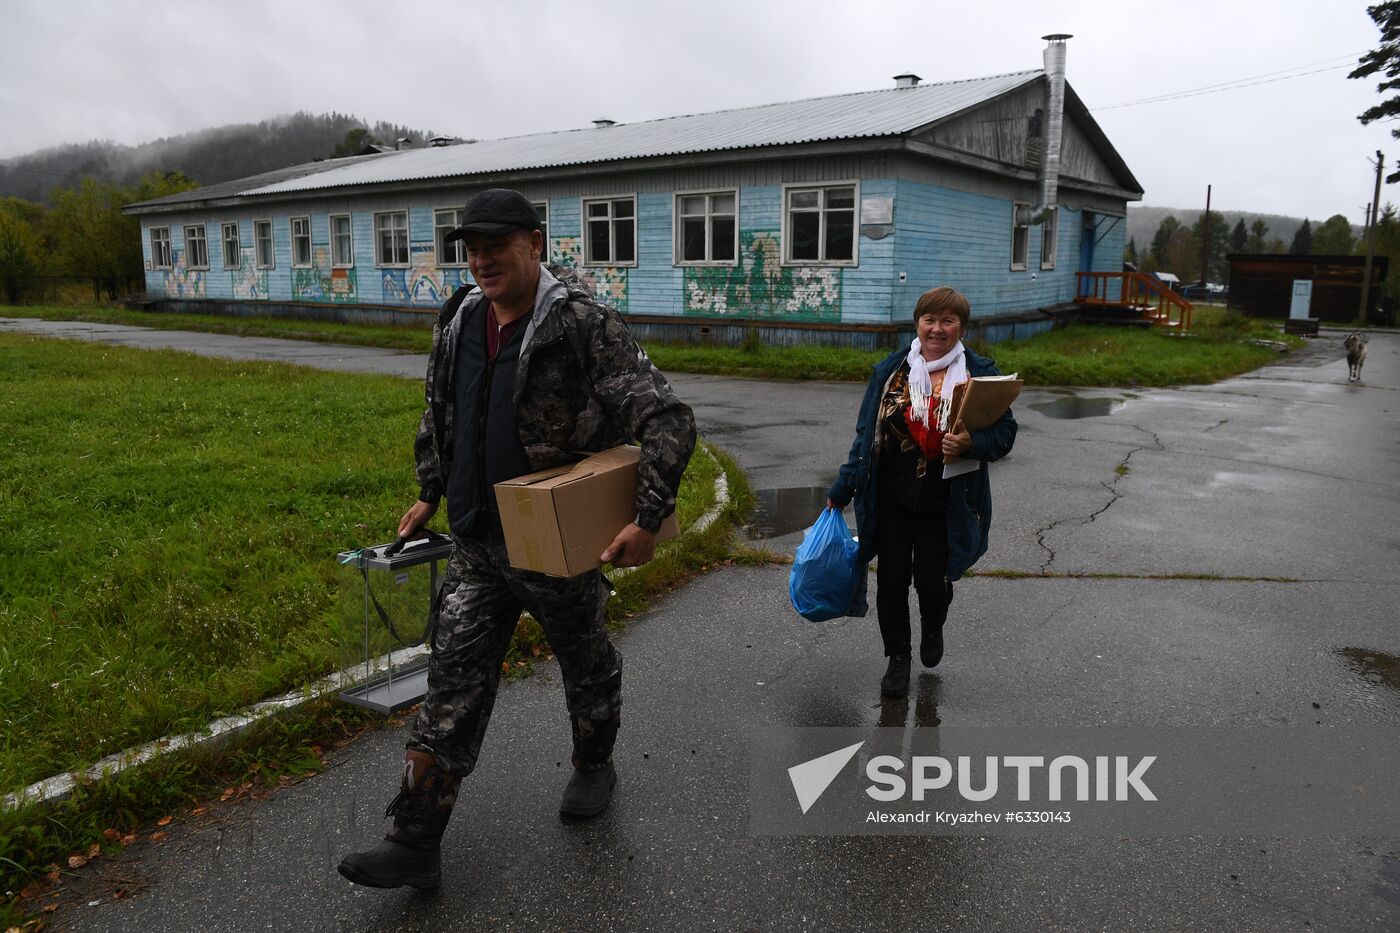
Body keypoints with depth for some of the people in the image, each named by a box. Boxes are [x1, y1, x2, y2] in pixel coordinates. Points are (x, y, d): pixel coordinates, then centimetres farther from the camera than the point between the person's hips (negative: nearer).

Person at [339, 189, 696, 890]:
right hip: (476, 544, 5)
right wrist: (429, 493, 23)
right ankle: (416, 843, 13)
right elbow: (438, 417, 20)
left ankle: (594, 765, 46)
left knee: (585, 662, 18)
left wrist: (648, 517, -28)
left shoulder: (584, 326, -19)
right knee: (453, 682, 5)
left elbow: (667, 419, -23)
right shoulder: (457, 324, 3)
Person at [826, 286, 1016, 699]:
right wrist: (843, 487, 4)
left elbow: (1006, 432, -3)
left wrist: (972, 443, -25)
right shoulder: (889, 370, 3)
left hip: (946, 504, -1)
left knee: (932, 580, 2)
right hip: (892, 498, 2)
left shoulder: (980, 374, -2)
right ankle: (898, 658, 26)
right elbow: (866, 434, 6)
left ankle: (932, 628, 39)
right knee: (892, 578, 5)